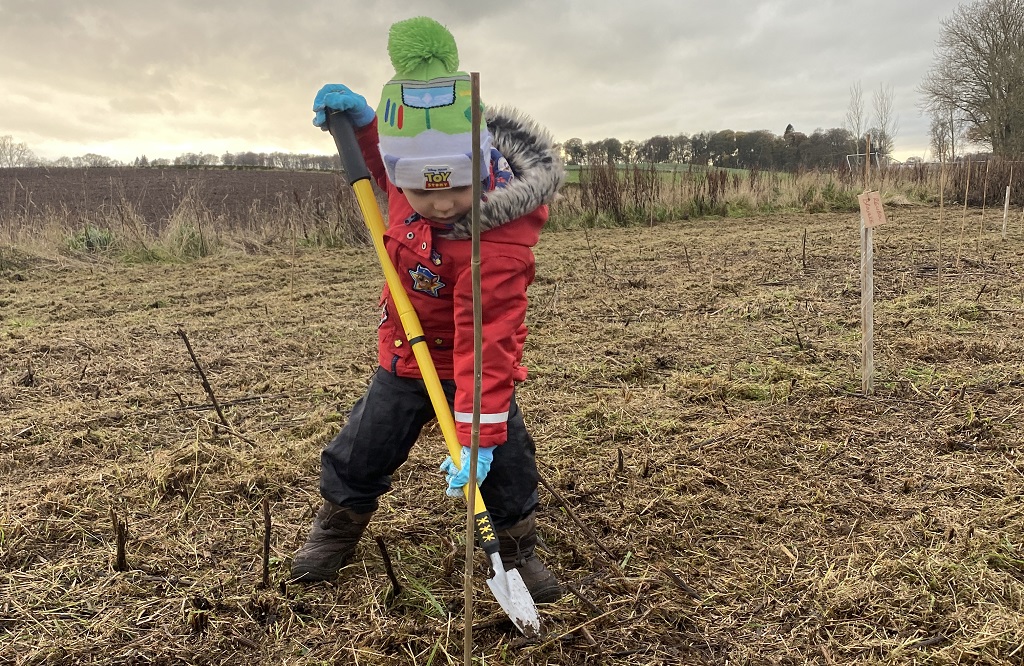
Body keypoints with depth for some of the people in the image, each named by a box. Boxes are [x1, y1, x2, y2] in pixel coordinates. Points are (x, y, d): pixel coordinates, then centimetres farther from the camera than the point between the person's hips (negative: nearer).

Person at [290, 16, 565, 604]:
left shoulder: (498, 243, -37)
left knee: (506, 458, -3)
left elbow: (487, 342, -37)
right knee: (363, 447, 12)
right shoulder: (411, 168, -19)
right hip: (405, 352, 5)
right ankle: (336, 531, 37)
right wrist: (362, 120, -11)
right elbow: (385, 165, 9)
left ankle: (520, 549, 23)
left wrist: (478, 436, -37)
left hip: (470, 359, -5)